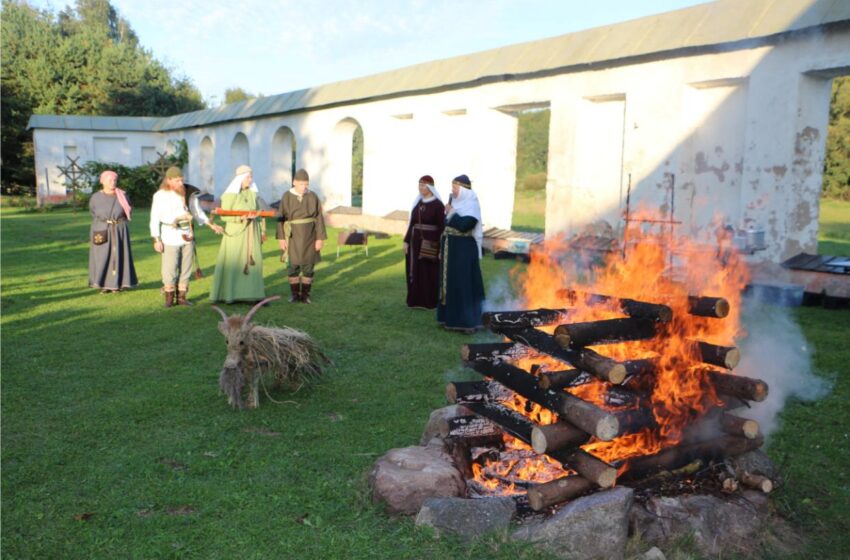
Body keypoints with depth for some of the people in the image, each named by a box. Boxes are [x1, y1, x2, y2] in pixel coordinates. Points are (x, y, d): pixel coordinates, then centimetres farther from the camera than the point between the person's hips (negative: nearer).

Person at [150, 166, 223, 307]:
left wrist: (211, 225, 10)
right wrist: (157, 240, -8)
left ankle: (182, 297, 14)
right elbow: (154, 219, -3)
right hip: (170, 238, -3)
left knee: (186, 268, 6)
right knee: (170, 269, -3)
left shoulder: (188, 194, 6)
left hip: (188, 236, 4)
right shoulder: (160, 195, -4)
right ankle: (169, 297, 9)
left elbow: (197, 211, 17)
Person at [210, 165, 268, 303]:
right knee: (232, 263, -3)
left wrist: (262, 231, 8)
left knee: (253, 262, 1)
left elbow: (259, 213, 12)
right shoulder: (230, 195, -5)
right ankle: (229, 294, 4)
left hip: (252, 233, 4)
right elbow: (224, 215, -9)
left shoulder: (253, 193, 8)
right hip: (235, 233, -4)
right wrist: (242, 217, -21)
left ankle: (251, 293, 4)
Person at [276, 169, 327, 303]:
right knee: (293, 266, 3)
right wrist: (281, 238, -7)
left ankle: (305, 295, 12)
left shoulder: (313, 197, -3)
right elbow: (281, 218, -2)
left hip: (309, 236, 0)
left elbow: (319, 218, -3)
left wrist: (320, 238, -8)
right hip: (293, 237, 0)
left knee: (308, 266, 2)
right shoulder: (286, 197, -4)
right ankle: (295, 294, 15)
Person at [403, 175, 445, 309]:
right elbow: (412, 223, 11)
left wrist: (440, 247, -16)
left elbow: (441, 226, -12)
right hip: (415, 242, 6)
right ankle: (416, 300, 20)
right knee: (415, 271, 10)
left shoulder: (438, 204, -10)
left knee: (429, 272, 1)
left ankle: (429, 301, 11)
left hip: (430, 244, -6)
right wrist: (406, 241, 7)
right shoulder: (417, 203, 9)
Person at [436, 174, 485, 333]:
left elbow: (463, 225, -26)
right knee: (450, 282, 11)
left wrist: (451, 213, -12)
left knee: (464, 283, -6)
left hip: (463, 250, -8)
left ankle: (468, 321, 0)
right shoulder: (454, 202, 10)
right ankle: (451, 317, 20)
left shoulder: (472, 205, -12)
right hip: (449, 249, 8)